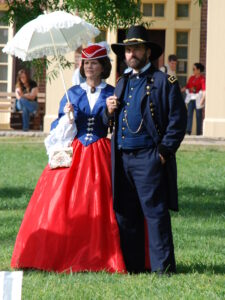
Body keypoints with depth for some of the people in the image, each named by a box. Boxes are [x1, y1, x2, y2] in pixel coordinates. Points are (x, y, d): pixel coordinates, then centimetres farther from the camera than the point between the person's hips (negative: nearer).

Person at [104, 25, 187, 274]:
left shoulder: (164, 82, -1)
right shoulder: (122, 83, 20)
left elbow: (177, 120, -6)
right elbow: (110, 123, 25)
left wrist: (164, 151, -11)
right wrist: (109, 111, 3)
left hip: (149, 158, -7)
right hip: (122, 158, 7)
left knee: (155, 213, -6)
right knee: (125, 214, 8)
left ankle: (163, 267, -4)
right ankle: (131, 266, 15)